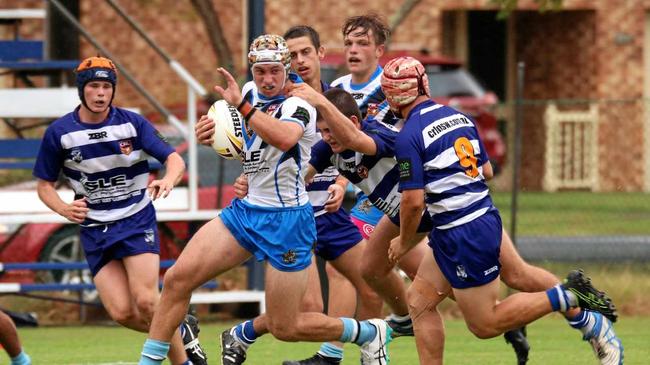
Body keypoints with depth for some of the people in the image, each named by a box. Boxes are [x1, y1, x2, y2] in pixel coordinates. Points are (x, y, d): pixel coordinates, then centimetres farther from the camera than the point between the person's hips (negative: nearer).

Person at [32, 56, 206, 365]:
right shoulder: (59, 132, -3)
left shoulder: (132, 122, -5)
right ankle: (181, 333, 16)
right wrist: (65, 209, -15)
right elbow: (44, 185, 6)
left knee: (145, 301, -20)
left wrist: (168, 180, -33)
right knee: (121, 312, -10)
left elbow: (174, 159, -9)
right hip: (94, 231, 2)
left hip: (137, 221, -2)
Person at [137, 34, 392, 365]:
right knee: (178, 278, -8)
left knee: (285, 328, -1)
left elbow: (284, 138, -41)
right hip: (246, 210, 7)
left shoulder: (299, 104, -16)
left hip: (285, 221, -7)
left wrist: (242, 106, -38)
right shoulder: (250, 92, 6)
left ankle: (369, 333, 21)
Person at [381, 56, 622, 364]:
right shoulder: (457, 117, 7)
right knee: (419, 300, 12)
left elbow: (413, 201, -18)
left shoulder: (408, 137, -17)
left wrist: (404, 242, -1)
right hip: (485, 219, 9)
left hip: (462, 237, -9)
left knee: (484, 324, 2)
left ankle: (569, 297, -4)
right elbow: (486, 169, 15)